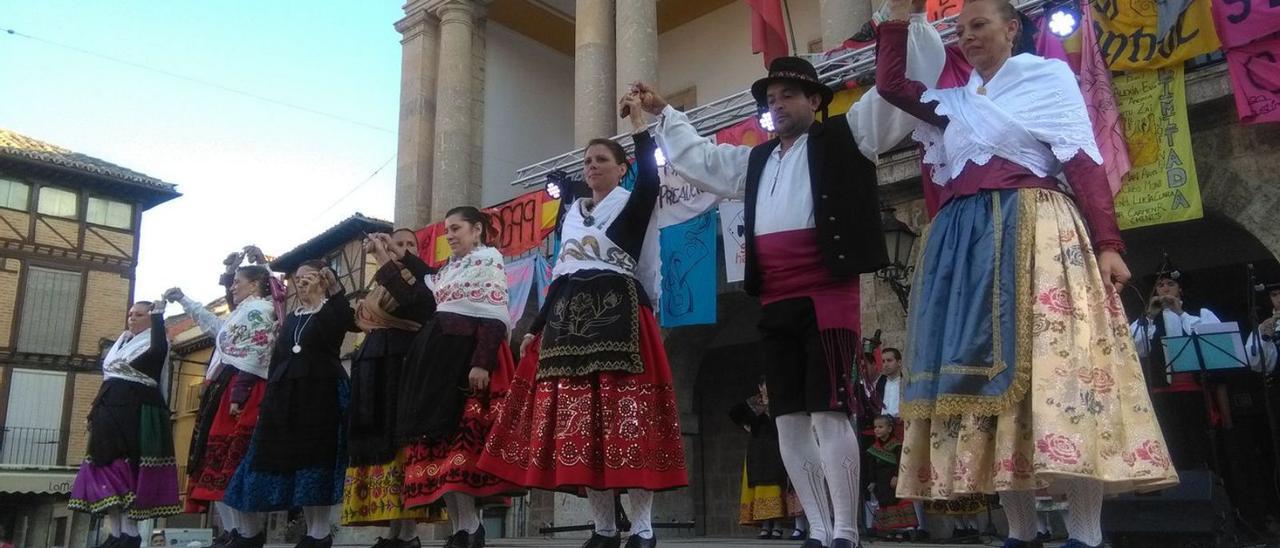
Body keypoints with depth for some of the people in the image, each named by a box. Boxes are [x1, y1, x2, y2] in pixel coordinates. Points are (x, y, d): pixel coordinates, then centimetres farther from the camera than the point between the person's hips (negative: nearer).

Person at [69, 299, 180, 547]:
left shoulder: (155, 342, -1)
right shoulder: (121, 343, 23)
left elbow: (158, 352, -27)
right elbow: (110, 378, 25)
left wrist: (158, 314, -22)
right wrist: (96, 411, 19)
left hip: (137, 413, -8)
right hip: (110, 411, 8)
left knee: (130, 469, -9)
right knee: (108, 467, 3)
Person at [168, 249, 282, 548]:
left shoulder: (258, 310, -4)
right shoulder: (245, 311, 26)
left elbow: (252, 358, -16)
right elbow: (213, 324, 45)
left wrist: (238, 396, -23)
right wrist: (183, 299, 49)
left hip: (240, 391, -10)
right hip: (226, 391, 10)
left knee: (230, 461, -14)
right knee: (219, 461, 6)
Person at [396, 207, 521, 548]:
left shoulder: (489, 259, -1)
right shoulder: (446, 270, 23)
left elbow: (495, 316, -11)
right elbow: (429, 311, 24)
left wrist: (482, 363, -20)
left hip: (467, 353, -8)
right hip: (436, 354, 8)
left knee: (461, 438, -13)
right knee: (437, 437, 2)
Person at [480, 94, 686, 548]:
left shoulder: (632, 204, 6)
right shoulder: (572, 213, 21)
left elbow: (650, 178, -18)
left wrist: (638, 121, -16)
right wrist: (536, 328, 16)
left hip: (618, 314, -6)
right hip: (569, 319, 6)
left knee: (625, 417, -11)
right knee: (579, 422, 1)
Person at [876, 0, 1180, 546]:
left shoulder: (1048, 75, 10)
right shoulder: (955, 102, 23)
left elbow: (1083, 160, 0)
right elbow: (890, 83, 14)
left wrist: (1107, 244, -12)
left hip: (1029, 231, -5)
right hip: (961, 242, 5)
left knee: (1050, 364, -14)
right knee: (985, 367, -2)